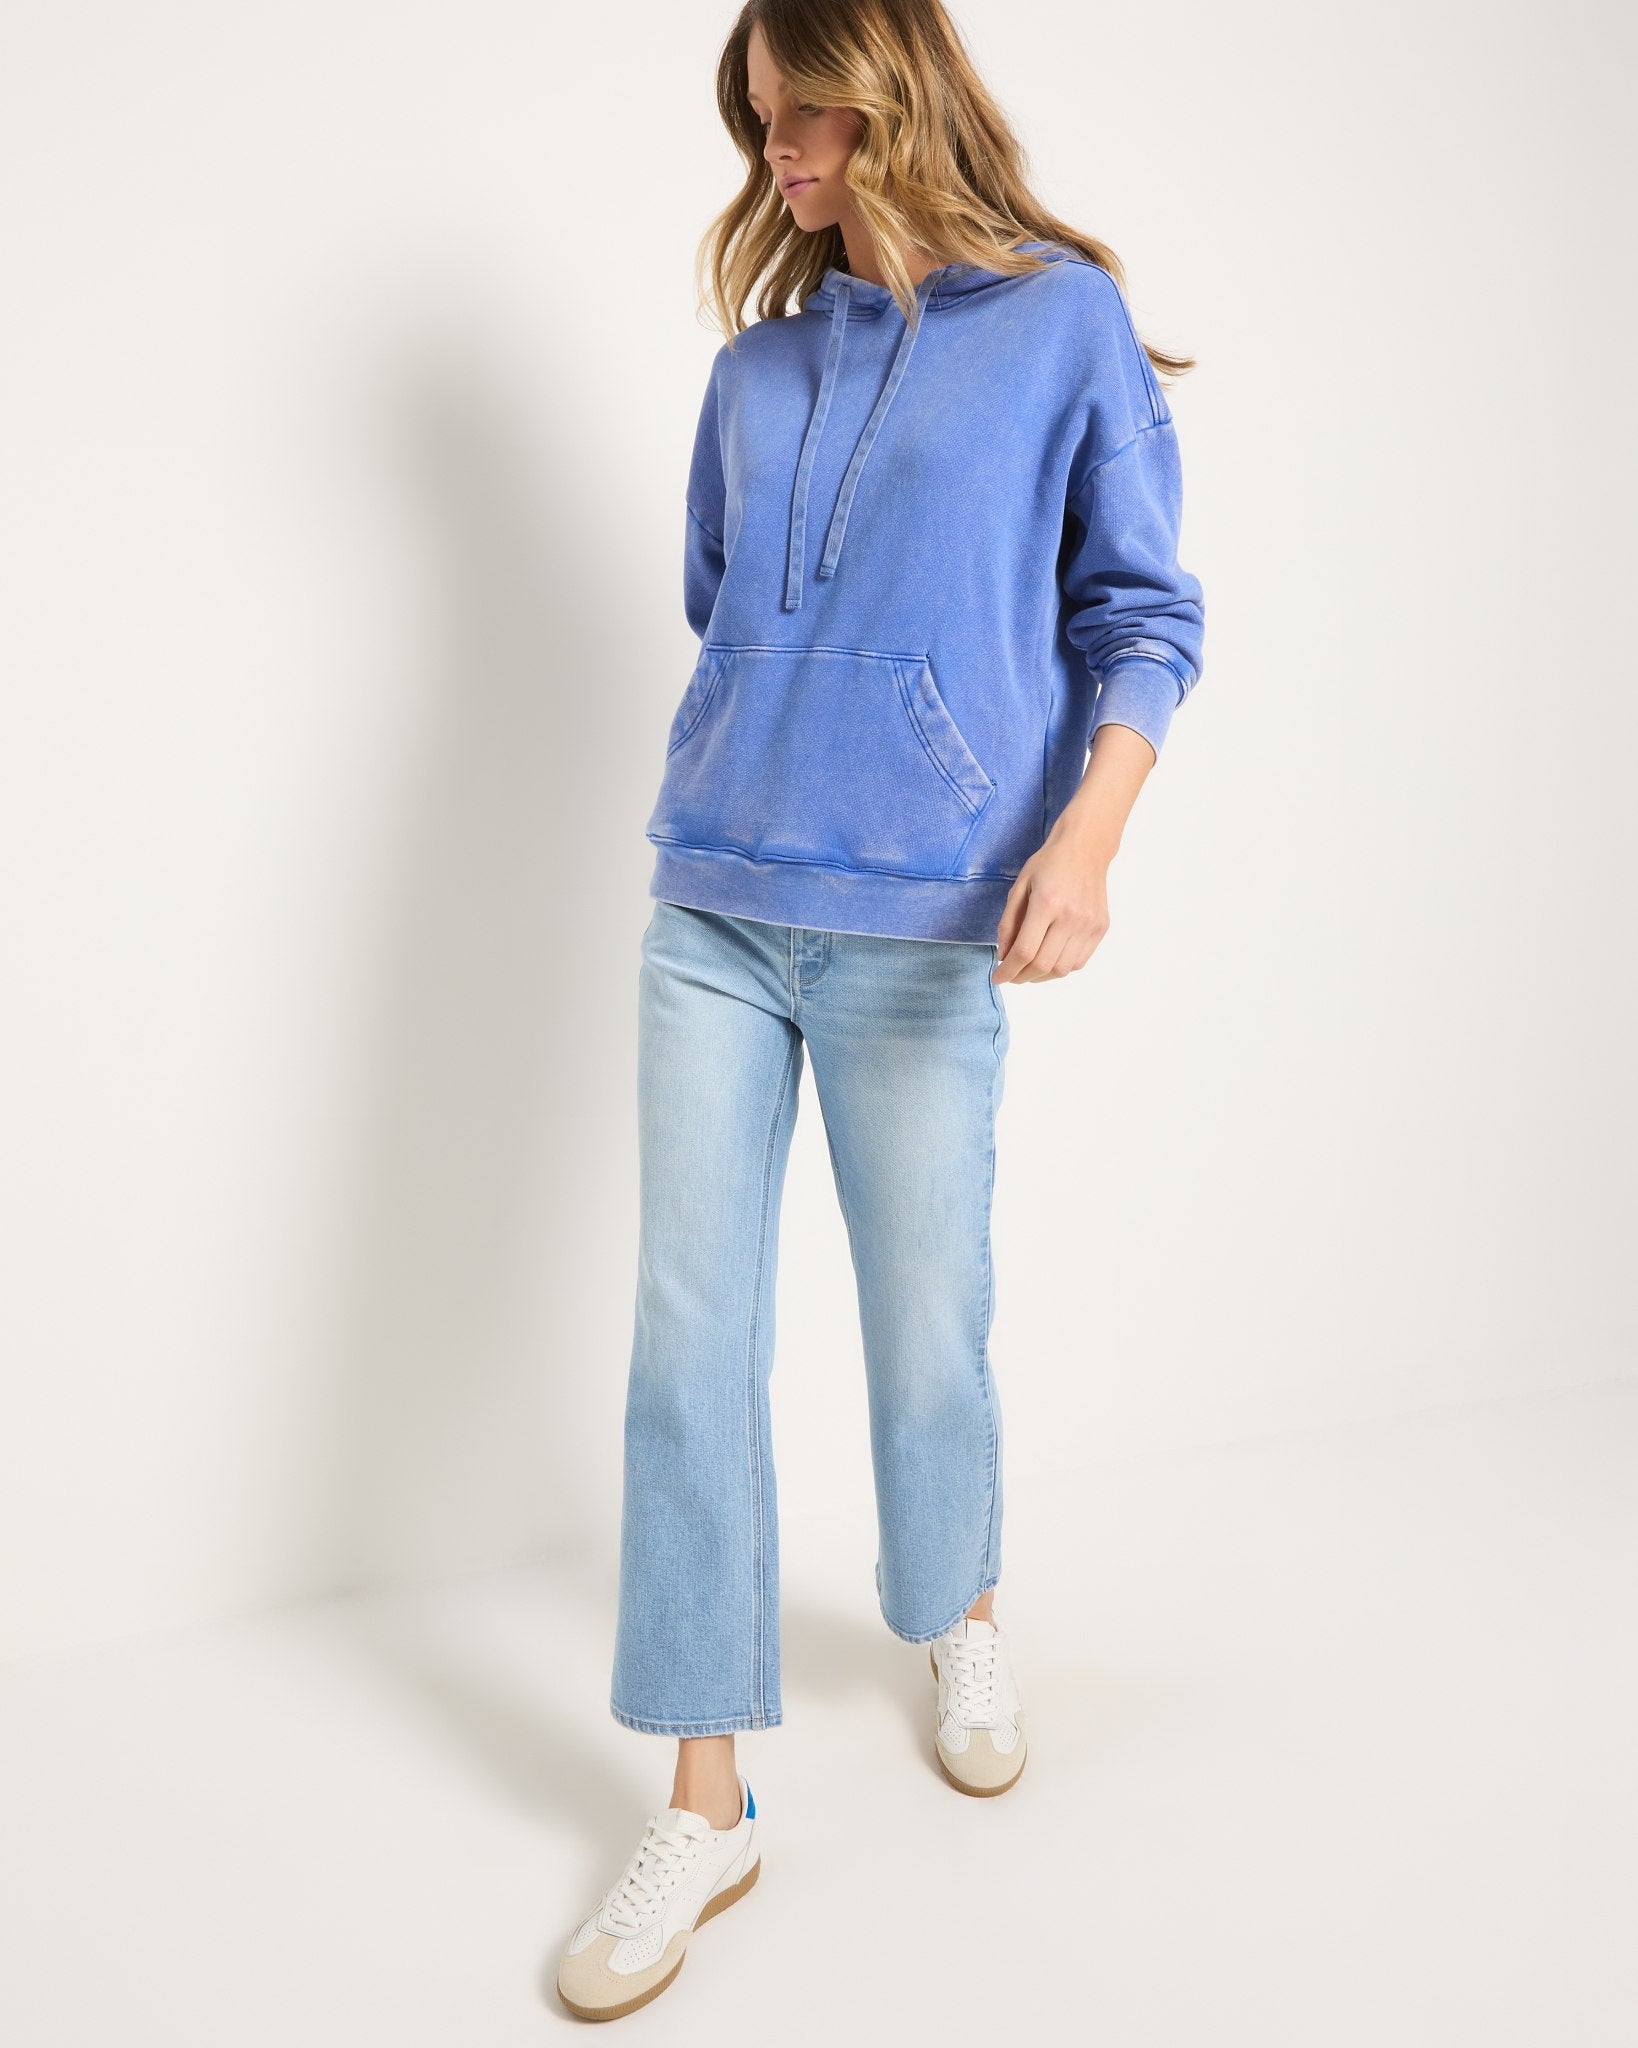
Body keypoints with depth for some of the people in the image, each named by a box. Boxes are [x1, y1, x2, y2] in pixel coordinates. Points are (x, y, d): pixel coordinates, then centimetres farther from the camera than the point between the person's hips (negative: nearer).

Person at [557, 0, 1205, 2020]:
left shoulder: (1065, 319, 2)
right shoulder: (760, 359, 15)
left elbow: (1139, 616, -1)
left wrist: (1087, 828, -16)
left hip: (916, 927, -4)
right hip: (712, 907, 4)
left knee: (926, 1324, 8)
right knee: (689, 1343, 1)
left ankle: (960, 1620, 39)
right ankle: (702, 1802, 14)